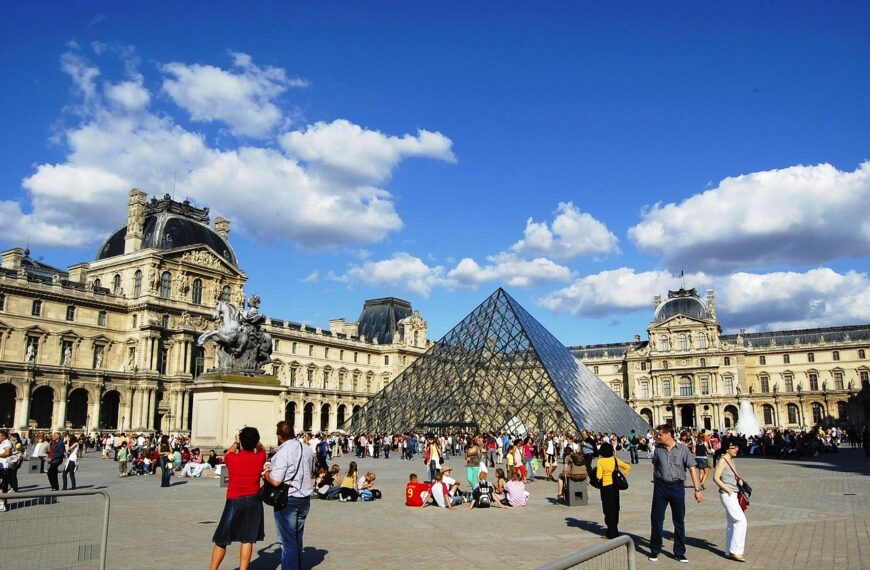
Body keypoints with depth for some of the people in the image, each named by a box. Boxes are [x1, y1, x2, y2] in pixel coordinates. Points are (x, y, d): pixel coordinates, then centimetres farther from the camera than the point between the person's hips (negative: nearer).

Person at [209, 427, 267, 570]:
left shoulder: (232, 458, -11)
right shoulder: (259, 458, -8)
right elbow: (262, 449, 18)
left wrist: (236, 442, 26)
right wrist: (253, 439, 23)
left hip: (234, 501, -1)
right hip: (253, 501, 1)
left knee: (221, 540, 8)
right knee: (247, 540, 5)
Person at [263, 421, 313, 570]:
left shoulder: (282, 452, -19)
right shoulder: (307, 449, 4)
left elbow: (275, 481, -24)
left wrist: (266, 474, -4)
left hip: (287, 500, -7)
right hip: (305, 499, 7)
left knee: (288, 541, 2)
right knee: (297, 538, 20)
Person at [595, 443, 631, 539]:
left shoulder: (600, 461, -12)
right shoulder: (615, 459, 2)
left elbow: (599, 476, -18)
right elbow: (628, 468, 7)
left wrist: (596, 470, 1)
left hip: (606, 487, -5)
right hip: (615, 485, 5)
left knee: (608, 510, 4)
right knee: (615, 508, 17)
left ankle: (611, 533, 8)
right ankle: (614, 531, 26)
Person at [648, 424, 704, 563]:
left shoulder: (682, 449, -6)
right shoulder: (658, 449, 1)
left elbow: (692, 469, -5)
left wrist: (697, 489, -9)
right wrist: (656, 484, 11)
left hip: (677, 487, -1)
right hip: (660, 487, 1)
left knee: (679, 521, 9)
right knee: (656, 519, 4)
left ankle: (679, 552, 23)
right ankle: (654, 550, 18)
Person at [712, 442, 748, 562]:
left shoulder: (731, 460, 13)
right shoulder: (723, 460, -13)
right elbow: (715, 478, -17)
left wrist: (739, 480, 4)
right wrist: (728, 490, -17)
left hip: (733, 494, 9)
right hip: (727, 495, -9)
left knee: (731, 523, 12)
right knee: (741, 521, -11)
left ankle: (729, 551, 20)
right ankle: (735, 551, -5)